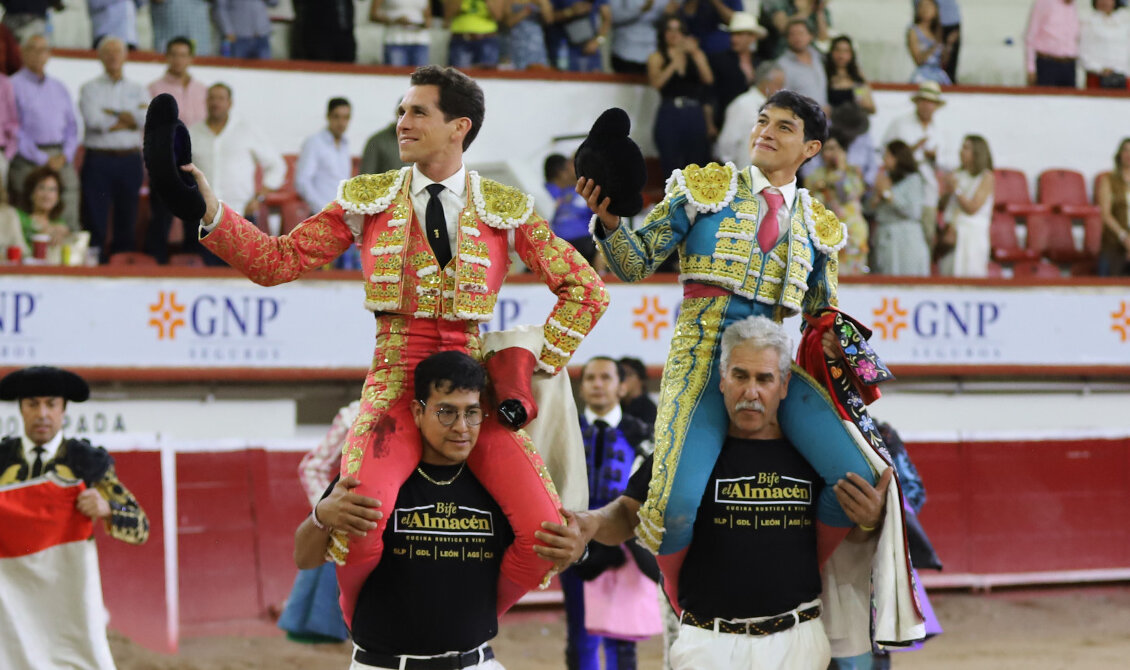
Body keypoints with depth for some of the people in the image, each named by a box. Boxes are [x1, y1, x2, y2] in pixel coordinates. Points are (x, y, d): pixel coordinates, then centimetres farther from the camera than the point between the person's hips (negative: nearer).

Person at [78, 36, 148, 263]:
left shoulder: (137, 90, 13)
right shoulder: (90, 88, 6)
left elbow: (147, 119, -4)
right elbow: (93, 120, -10)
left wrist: (112, 113, -7)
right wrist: (128, 120, -4)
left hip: (130, 161, 3)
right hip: (99, 159, -2)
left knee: (127, 221, 4)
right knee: (95, 219, -6)